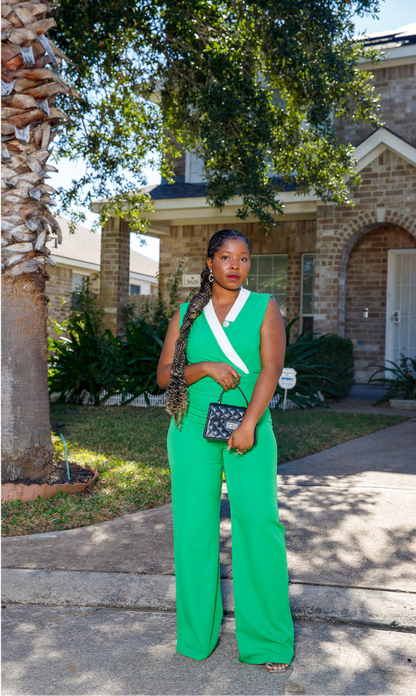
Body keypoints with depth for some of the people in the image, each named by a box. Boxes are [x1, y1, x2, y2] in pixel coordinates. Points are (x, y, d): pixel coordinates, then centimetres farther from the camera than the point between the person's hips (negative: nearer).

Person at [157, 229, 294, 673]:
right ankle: (198, 632, 19)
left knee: (257, 519, -12)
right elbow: (164, 375, 6)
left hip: (250, 430, -1)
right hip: (193, 429, 2)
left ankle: (269, 639, 1)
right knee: (195, 524, 3)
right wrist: (207, 368, -12)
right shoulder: (186, 315, 9)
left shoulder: (264, 308, 4)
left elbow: (272, 367, -8)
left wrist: (249, 424, -19)